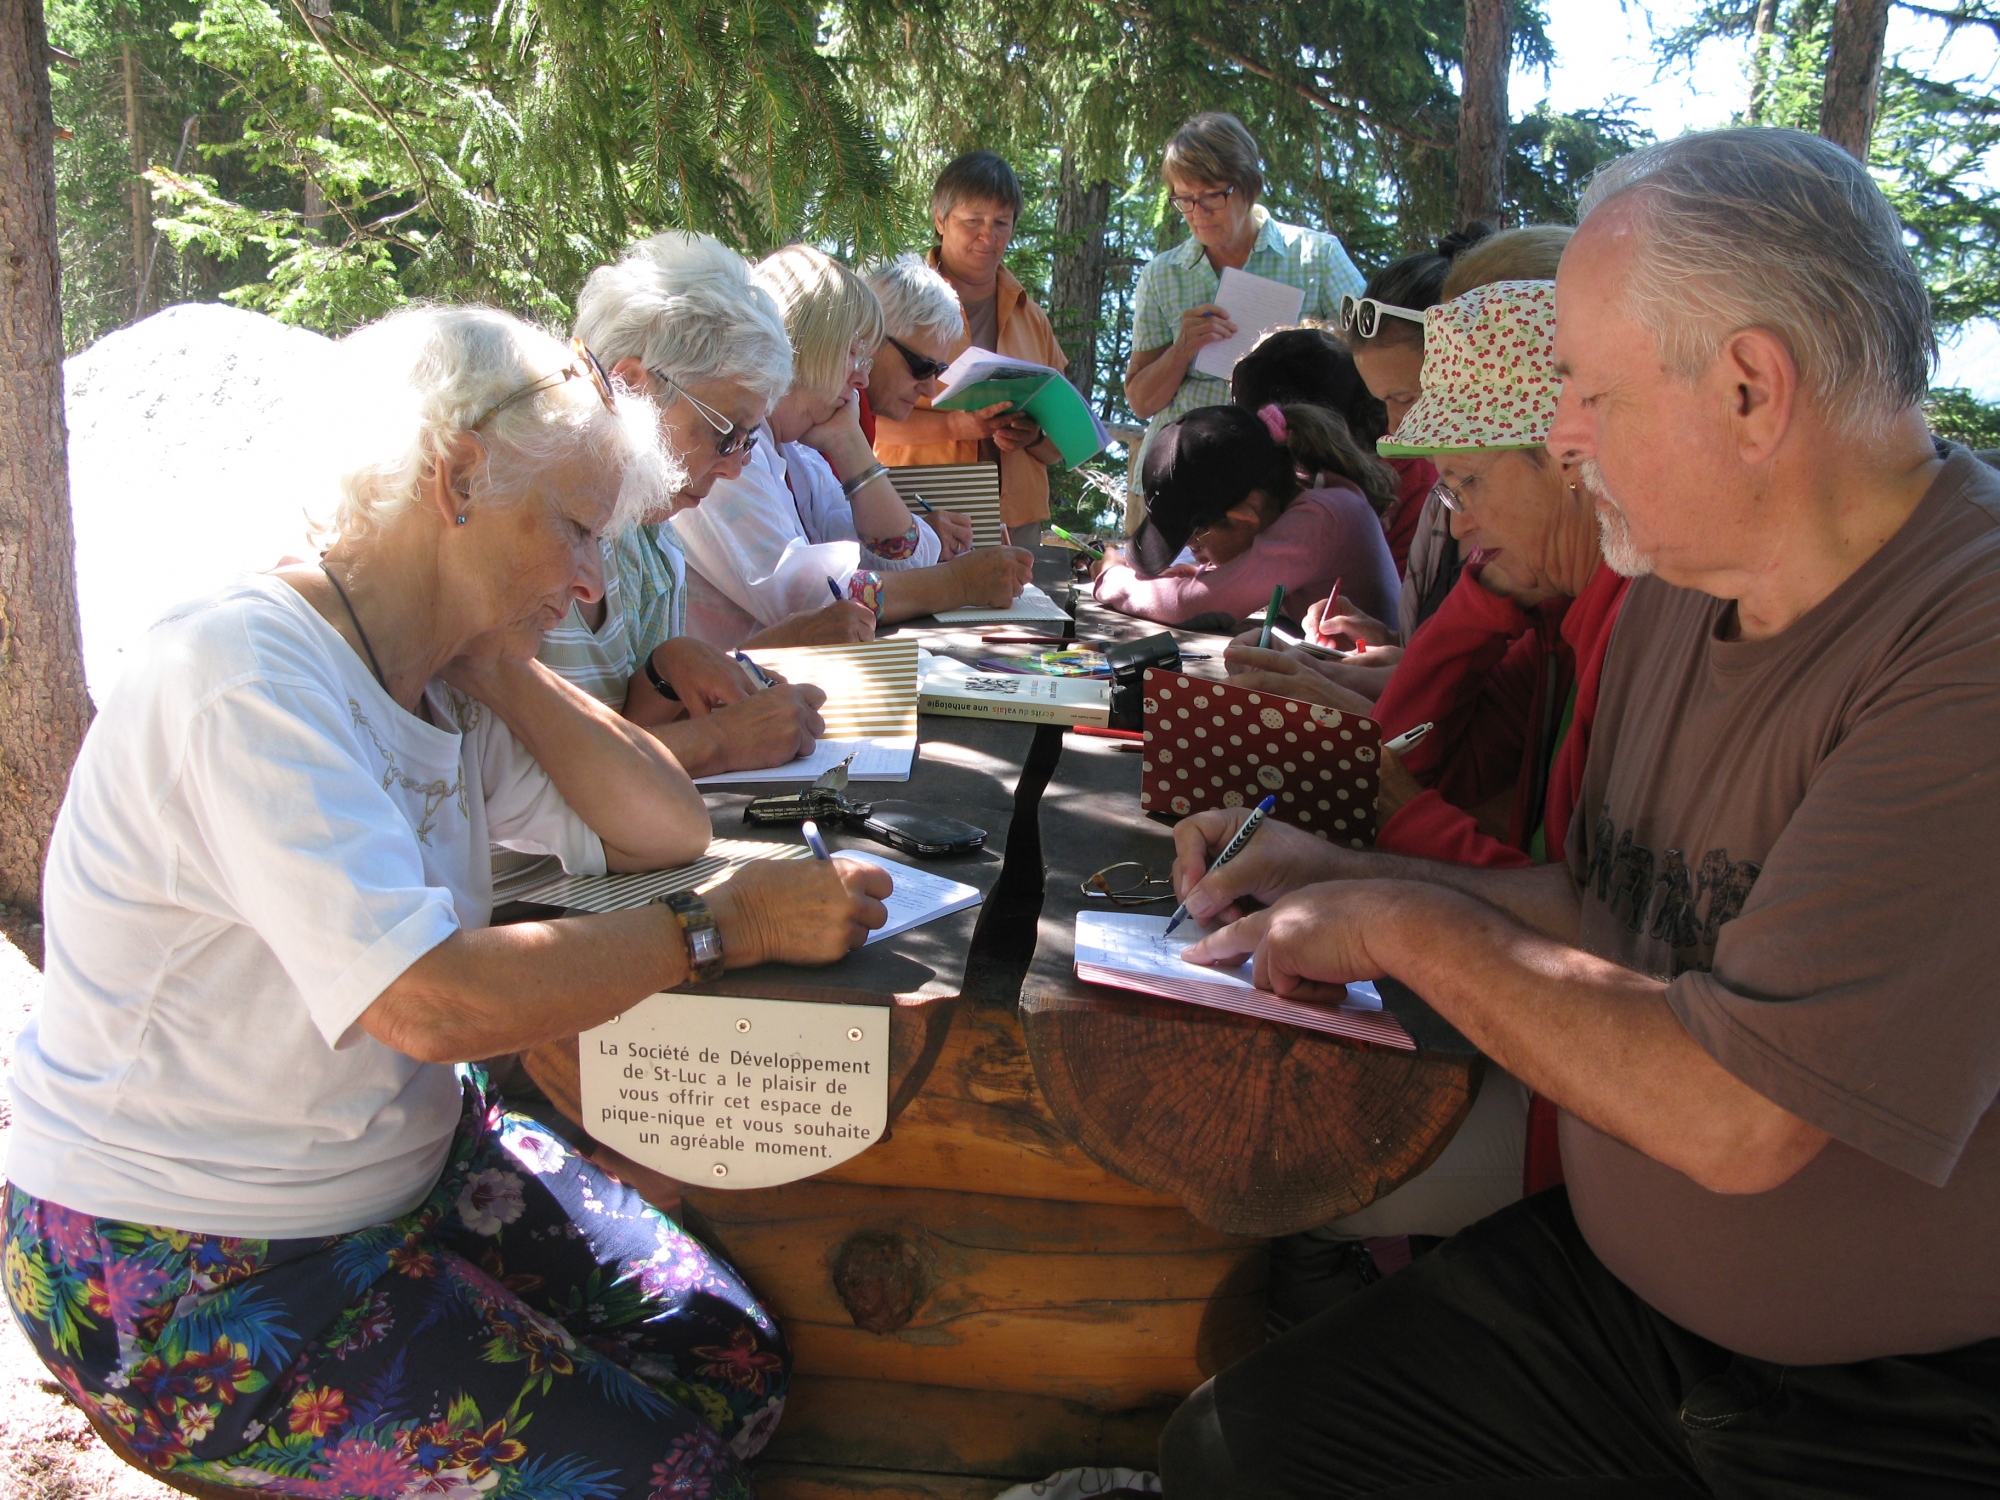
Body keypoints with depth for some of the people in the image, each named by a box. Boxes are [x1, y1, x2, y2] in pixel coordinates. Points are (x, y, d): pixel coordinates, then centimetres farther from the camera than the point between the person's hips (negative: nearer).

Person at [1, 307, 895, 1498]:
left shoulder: (444, 681, 3)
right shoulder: (246, 681, -26)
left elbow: (665, 830, 2)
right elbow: (433, 1003, -35)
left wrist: (501, 665, -8)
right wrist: (731, 924, -28)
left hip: (403, 1164, 8)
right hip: (178, 1275, -8)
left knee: (739, 1366, -2)